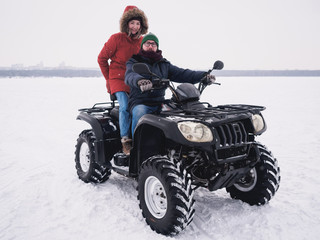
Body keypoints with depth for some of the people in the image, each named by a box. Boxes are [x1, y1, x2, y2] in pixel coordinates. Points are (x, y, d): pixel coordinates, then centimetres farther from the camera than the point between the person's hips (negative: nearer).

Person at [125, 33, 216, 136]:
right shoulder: (134, 61, 7)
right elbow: (130, 75, -16)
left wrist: (203, 75, -8)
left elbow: (181, 73, 9)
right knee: (139, 113, -36)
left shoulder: (164, 64, 20)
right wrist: (139, 81, -42)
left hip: (159, 103, 4)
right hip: (140, 103, -3)